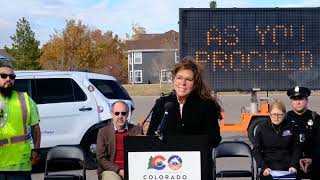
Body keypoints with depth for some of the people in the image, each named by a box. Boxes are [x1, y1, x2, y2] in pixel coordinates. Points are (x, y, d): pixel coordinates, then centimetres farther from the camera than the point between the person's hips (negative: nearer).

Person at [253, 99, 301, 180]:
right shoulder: (262, 128, -1)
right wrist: (264, 167, -9)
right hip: (268, 170, 0)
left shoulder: (290, 127, 2)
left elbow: (296, 148, 8)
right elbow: (256, 150, 2)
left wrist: (293, 165, -5)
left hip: (287, 169, 0)